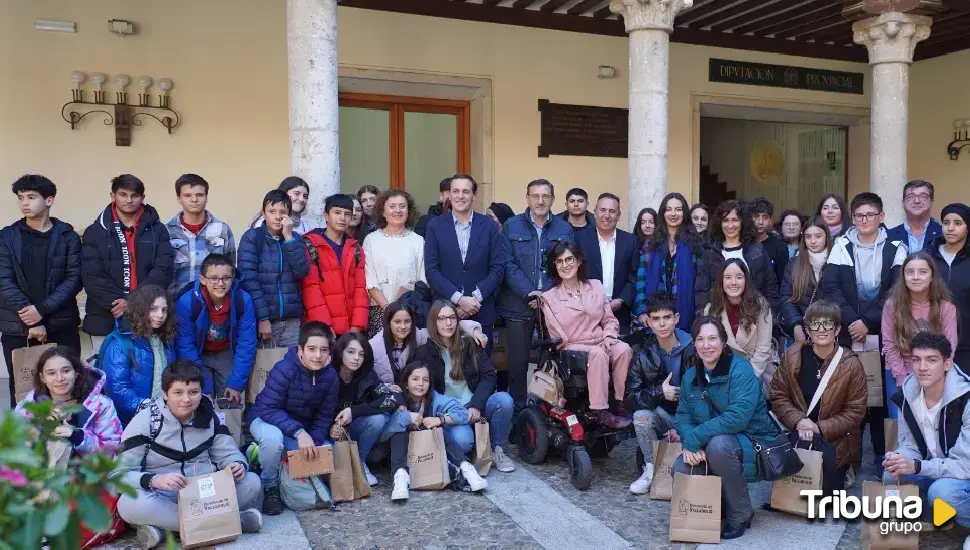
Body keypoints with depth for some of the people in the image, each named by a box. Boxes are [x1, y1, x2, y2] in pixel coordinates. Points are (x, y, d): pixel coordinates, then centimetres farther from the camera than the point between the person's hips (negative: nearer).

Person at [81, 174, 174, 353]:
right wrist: (117, 302, -15)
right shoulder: (95, 232, 5)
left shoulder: (157, 230, 5)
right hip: (106, 319, 0)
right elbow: (92, 277, -3)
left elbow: (163, 270, -5)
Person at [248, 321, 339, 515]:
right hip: (268, 420, -6)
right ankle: (270, 487, -9)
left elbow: (324, 417, -7)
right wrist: (299, 433, -41)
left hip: (303, 428, 6)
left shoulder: (331, 376, -14)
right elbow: (268, 410, -32)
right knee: (273, 437, -38)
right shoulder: (284, 369, -29)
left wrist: (313, 443, -24)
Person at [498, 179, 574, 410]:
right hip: (519, 305, -1)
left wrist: (547, 294, -10)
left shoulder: (565, 229, 8)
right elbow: (508, 264, -3)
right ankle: (518, 411, 15)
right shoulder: (511, 226, 3)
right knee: (518, 362, 3)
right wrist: (529, 293, -14)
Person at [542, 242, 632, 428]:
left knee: (623, 349, -26)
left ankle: (622, 403, -17)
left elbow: (610, 319, 12)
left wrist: (608, 337, -9)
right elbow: (558, 337, -6)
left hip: (601, 343, 4)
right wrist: (593, 347, -14)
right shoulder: (549, 297, 0)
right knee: (598, 354, -34)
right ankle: (600, 411, -30)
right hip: (573, 349, -4)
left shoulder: (595, 286, 10)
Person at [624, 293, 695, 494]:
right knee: (641, 416, -30)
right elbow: (630, 398, -12)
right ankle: (652, 468, -8)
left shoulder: (693, 349, -11)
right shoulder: (642, 351, -6)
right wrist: (659, 393, -28)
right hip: (662, 415, 2)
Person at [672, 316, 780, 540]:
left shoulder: (741, 370, -18)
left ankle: (740, 514, -12)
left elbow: (737, 417, -31)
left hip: (752, 444, -5)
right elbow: (682, 416, 1)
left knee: (718, 444, -36)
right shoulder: (690, 376, 2)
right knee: (681, 470, -20)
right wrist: (690, 444, -22)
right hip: (709, 448, 6)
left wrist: (694, 438, -29)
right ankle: (720, 502, 12)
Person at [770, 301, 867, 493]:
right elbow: (778, 396, 1)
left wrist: (820, 428, -18)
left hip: (835, 440, -1)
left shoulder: (851, 364, -7)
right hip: (796, 434, 1)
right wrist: (798, 421, -17)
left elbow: (855, 412, -6)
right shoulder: (792, 355, -1)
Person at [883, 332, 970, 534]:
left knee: (941, 491, -34)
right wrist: (899, 459, -26)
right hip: (934, 471, 7)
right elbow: (909, 445, -1)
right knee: (892, 476, -17)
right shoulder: (908, 395, -8)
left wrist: (916, 466, -36)